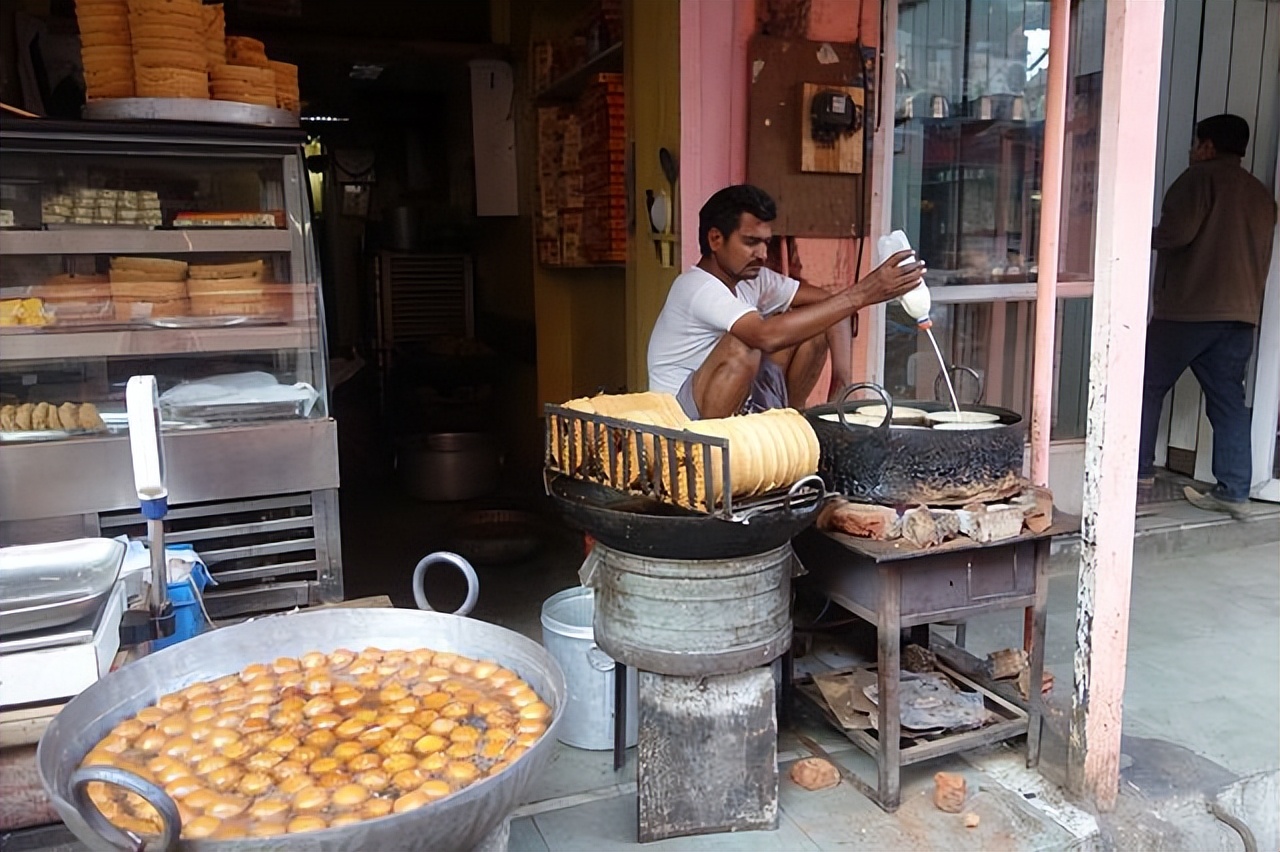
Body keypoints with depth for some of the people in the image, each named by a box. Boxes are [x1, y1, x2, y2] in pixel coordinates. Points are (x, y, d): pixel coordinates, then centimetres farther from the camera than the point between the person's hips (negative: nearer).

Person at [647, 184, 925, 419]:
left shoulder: (752, 278, 2)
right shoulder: (698, 287, -24)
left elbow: (827, 299, 3)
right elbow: (768, 336, -39)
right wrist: (859, 294, -39)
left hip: (738, 407, 8)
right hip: (683, 418, -8)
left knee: (814, 322, -1)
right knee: (744, 345, -35)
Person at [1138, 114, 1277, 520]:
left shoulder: (1202, 176, -4)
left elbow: (1176, 232, -16)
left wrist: (1148, 237, 2)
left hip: (1189, 308, -7)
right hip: (1241, 313, 7)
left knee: (1148, 384, 7)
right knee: (1228, 402, 6)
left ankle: (1139, 469, 9)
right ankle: (1234, 492, 5)